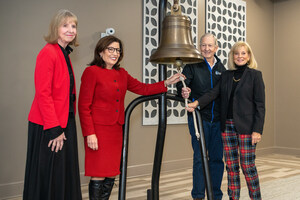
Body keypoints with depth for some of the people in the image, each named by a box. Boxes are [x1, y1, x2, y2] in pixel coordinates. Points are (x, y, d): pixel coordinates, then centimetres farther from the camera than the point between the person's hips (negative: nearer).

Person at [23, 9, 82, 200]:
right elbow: (43, 94, -19)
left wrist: (62, 127, 8)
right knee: (48, 176, 4)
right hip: (47, 127, -8)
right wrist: (54, 129, -20)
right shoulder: (48, 53, -15)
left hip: (64, 123, 9)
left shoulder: (65, 54, 12)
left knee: (65, 175, 15)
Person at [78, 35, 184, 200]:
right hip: (98, 130, -7)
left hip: (116, 130, 7)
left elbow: (142, 88, 14)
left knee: (111, 174, 10)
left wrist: (167, 83, 4)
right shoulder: (91, 72, -6)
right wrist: (89, 134, -15)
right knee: (99, 175, -3)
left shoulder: (121, 74, 15)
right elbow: (84, 106, -10)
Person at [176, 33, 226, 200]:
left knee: (217, 158, 7)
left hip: (218, 120, 3)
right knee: (200, 158, 0)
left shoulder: (221, 68, 12)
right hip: (199, 118, -3)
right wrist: (183, 90, -35)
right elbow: (182, 84, -11)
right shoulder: (193, 65, 1)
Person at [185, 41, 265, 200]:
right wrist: (196, 103, -16)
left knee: (247, 165, -1)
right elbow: (214, 92, 1)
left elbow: (260, 104, -5)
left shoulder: (255, 75, -1)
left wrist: (257, 130, -12)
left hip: (246, 127, -4)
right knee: (231, 165, 9)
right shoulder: (226, 75, 13)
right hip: (227, 126, 5)